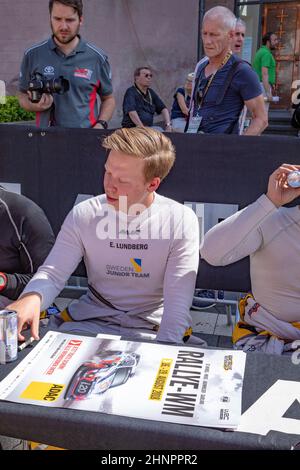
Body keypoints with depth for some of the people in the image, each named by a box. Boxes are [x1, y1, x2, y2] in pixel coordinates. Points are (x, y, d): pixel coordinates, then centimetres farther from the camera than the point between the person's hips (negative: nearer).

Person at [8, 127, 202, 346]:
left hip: (151, 330, -1)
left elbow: (178, 303, -12)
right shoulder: (83, 215, -4)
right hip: (91, 320, 2)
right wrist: (32, 296, -27)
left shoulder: (181, 221, -11)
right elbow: (52, 273, -4)